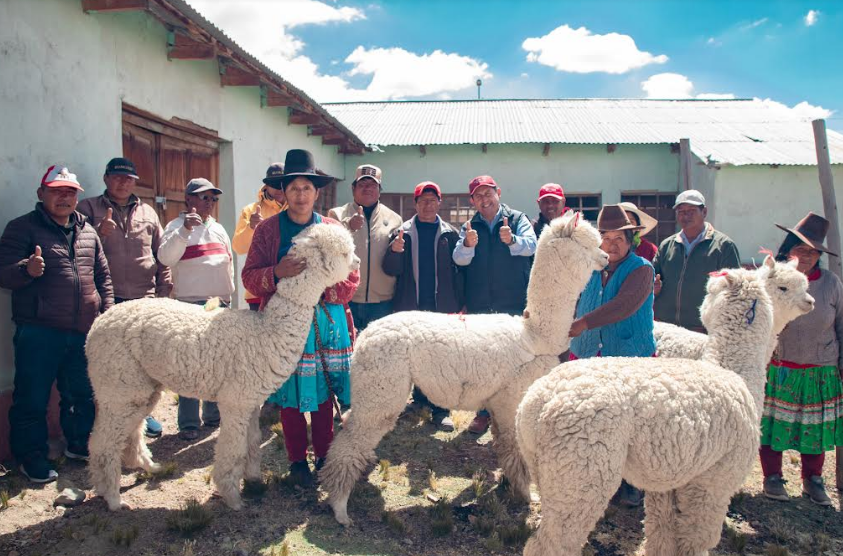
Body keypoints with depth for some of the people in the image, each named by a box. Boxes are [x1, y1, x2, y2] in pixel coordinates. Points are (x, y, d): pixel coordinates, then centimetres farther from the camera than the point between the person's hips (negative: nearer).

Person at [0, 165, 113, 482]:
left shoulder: (87, 231, 13)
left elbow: (103, 275, 19)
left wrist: (107, 313, 10)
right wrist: (26, 269, -30)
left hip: (84, 331, 5)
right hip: (39, 332, -5)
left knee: (84, 395, 14)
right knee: (33, 399, 3)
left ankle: (79, 444, 31)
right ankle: (31, 457, 18)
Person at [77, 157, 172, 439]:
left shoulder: (148, 213, 14)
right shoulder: (88, 208, 6)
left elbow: (161, 255, 15)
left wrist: (163, 291, 9)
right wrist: (100, 232, -19)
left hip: (145, 299, 3)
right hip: (108, 300, -3)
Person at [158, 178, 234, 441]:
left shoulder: (218, 229, 16)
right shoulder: (177, 226, -2)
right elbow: (165, 257, -18)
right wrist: (185, 230, -28)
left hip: (220, 303, 6)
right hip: (191, 304, -6)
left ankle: (213, 415, 23)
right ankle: (188, 423, 5)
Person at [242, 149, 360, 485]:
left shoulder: (333, 229, 8)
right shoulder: (267, 229, 6)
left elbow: (351, 277, 5)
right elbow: (249, 276, 1)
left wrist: (323, 291, -14)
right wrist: (277, 272, -19)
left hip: (327, 321, 1)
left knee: (323, 392, 7)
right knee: (290, 393, 5)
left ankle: (324, 455, 24)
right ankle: (297, 460, 21)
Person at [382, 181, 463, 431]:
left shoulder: (450, 234, 5)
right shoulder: (403, 233, 6)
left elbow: (458, 270, -1)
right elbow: (391, 269, 1)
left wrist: (458, 304, -9)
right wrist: (395, 251, -20)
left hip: (442, 307, -1)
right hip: (411, 307, 1)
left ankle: (440, 407, 9)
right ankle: (420, 398, 25)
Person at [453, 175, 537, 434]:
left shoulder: (518, 219, 3)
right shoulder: (469, 227, 9)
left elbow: (530, 246, -15)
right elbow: (460, 259, -6)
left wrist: (512, 240, -37)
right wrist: (467, 245, -28)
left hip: (513, 305, -2)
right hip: (479, 306, 2)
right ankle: (484, 412, 20)